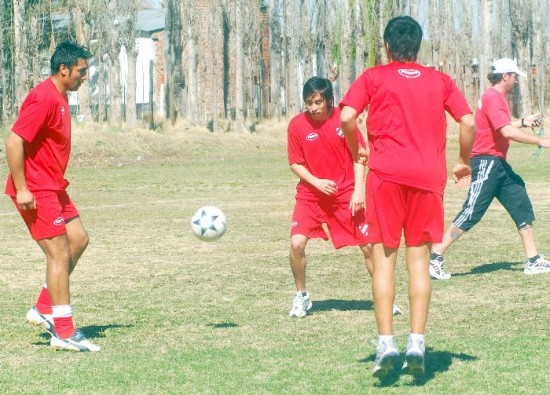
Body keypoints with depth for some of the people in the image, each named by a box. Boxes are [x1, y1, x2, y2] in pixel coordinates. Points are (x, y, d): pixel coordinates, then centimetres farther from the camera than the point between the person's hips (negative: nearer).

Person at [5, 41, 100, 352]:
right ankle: (63, 332, -4)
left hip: (52, 187, 10)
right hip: (35, 190, -10)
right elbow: (14, 140, -24)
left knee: (78, 239, 11)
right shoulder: (44, 99, -19)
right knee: (60, 253, -9)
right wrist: (21, 188, -23)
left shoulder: (60, 98, 12)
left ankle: (44, 309, 17)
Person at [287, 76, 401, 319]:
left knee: (368, 245, -2)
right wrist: (316, 181, -15)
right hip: (310, 194, 0)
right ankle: (301, 297, 5)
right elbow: (295, 163, 0)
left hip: (345, 194, 0)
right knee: (297, 243, -17)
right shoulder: (297, 124, -6)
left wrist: (359, 188, -11)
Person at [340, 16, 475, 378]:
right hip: (428, 176, 2)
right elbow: (468, 122, 2)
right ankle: (416, 345, -3)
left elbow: (347, 116, -8)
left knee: (384, 257, 2)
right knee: (419, 259, 5)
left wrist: (357, 149, 9)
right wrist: (465, 162, 16)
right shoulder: (440, 81, 12)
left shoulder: (373, 78, 6)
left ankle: (386, 344, -7)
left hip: (386, 173, -2)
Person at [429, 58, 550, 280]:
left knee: (522, 207, 10)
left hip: (499, 165, 11)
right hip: (486, 163, -11)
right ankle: (434, 259, -10)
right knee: (471, 214, -12)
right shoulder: (493, 97, -15)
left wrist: (523, 122, 24)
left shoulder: (497, 98, 17)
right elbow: (507, 132, -24)